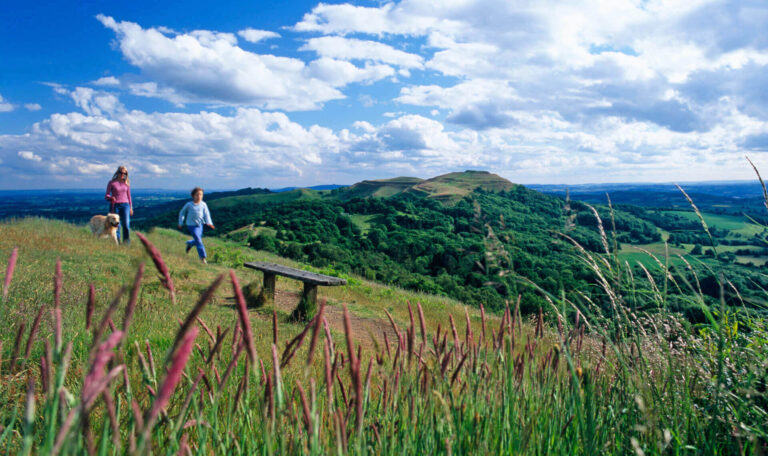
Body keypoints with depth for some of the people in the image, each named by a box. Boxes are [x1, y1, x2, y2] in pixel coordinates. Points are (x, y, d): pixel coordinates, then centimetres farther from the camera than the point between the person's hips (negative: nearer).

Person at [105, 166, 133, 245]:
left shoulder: (126, 183, 12)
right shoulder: (111, 183, 4)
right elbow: (106, 196, 3)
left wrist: (131, 207, 13)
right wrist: (110, 198, -20)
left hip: (125, 205, 1)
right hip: (115, 205, -1)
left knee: (126, 224, -12)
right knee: (116, 226, -2)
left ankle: (127, 244, -6)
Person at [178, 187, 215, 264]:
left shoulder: (203, 204, -6)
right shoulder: (189, 205, -11)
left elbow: (206, 214, -10)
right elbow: (182, 213, 3)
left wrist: (209, 223, -27)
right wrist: (180, 223, 6)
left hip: (200, 225, 4)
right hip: (191, 225, -4)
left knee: (198, 240, 17)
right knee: (198, 241, -12)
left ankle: (189, 243, 50)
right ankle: (203, 257, -5)